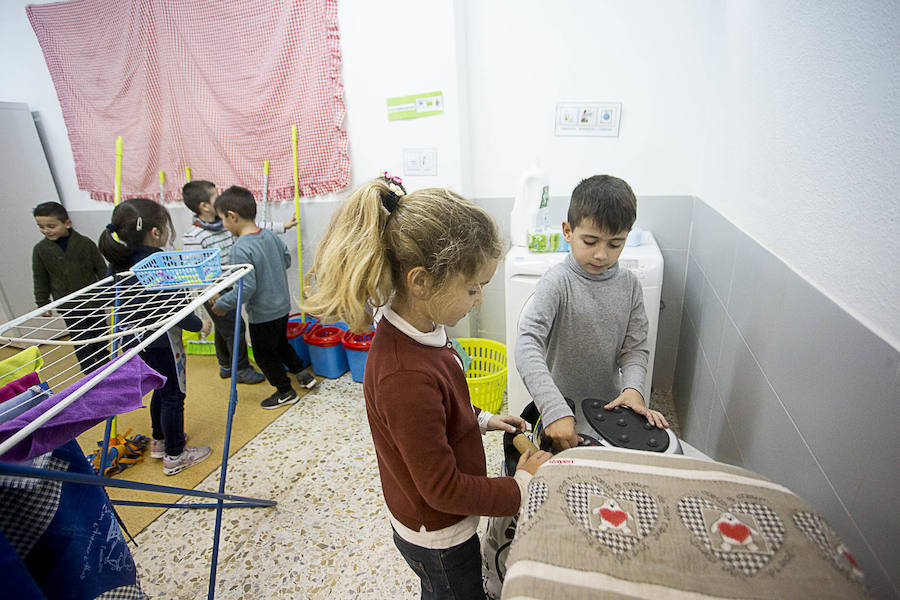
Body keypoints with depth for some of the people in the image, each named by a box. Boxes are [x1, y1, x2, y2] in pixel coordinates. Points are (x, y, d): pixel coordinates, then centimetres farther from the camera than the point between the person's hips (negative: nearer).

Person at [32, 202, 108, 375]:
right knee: (81, 341, 3)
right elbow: (40, 280, 4)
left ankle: (104, 366, 36)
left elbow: (102, 270, -1)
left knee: (100, 334, 15)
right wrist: (43, 304, 6)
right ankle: (90, 373, 18)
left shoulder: (85, 243, -10)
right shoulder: (40, 249, -5)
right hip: (68, 306, 0)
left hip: (93, 300, 0)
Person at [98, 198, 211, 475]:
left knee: (161, 389, 25)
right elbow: (172, 309, -26)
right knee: (173, 395, 7)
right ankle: (175, 456, 22)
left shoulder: (120, 262, 0)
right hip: (161, 340, -9)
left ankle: (160, 441, 43)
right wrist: (198, 324, -11)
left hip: (136, 337, 9)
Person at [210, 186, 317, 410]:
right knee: (280, 344, 29)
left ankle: (285, 392, 28)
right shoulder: (269, 235, -3)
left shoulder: (240, 248, -26)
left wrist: (222, 304, -14)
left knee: (264, 354, 14)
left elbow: (246, 288, -28)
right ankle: (302, 374, 36)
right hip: (282, 306, 8)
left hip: (262, 315, -7)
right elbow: (286, 259, 11)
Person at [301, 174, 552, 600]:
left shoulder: (416, 329, -12)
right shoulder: (407, 378, -40)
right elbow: (443, 489, -28)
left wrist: (481, 419, 5)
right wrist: (522, 486, -17)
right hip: (439, 539, -7)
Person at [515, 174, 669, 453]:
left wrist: (633, 388, -19)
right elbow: (527, 344, -32)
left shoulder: (629, 284, -3)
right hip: (562, 405, -4)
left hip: (610, 405, 4)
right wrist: (555, 409, -41)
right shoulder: (558, 282, -20)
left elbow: (635, 347, 2)